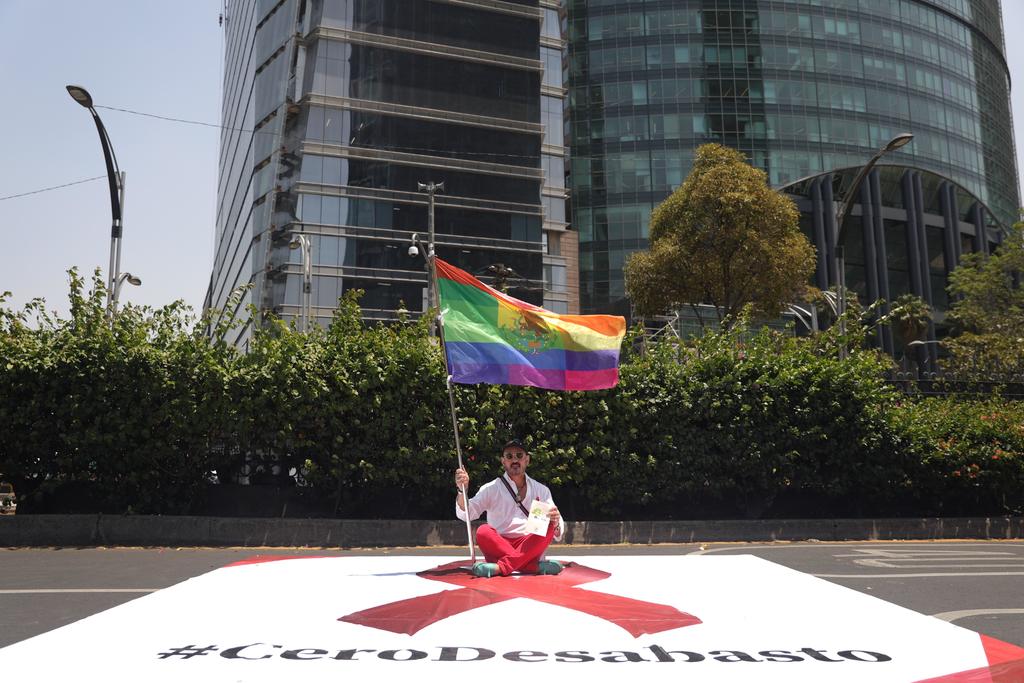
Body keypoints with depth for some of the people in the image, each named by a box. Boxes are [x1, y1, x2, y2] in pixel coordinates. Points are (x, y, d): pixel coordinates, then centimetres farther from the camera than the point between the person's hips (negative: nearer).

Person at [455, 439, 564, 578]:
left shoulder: (541, 490, 12)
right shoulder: (492, 489, 7)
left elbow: (558, 533, 7)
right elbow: (465, 514, -7)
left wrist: (556, 522, -18)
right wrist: (462, 490, -27)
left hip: (529, 549, 1)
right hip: (498, 548, -1)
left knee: (549, 527, -24)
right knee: (483, 531, -29)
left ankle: (501, 567, -37)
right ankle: (537, 567, -36)